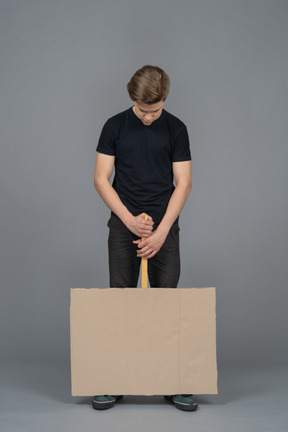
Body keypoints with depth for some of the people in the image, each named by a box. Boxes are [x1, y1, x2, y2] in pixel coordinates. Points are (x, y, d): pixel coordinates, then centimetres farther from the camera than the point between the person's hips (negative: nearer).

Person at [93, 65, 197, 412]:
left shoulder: (175, 129, 0)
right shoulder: (115, 126, -1)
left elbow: (183, 183, -4)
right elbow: (101, 179, -3)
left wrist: (161, 231, -13)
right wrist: (129, 219, -14)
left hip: (164, 226, 0)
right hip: (124, 225, 0)